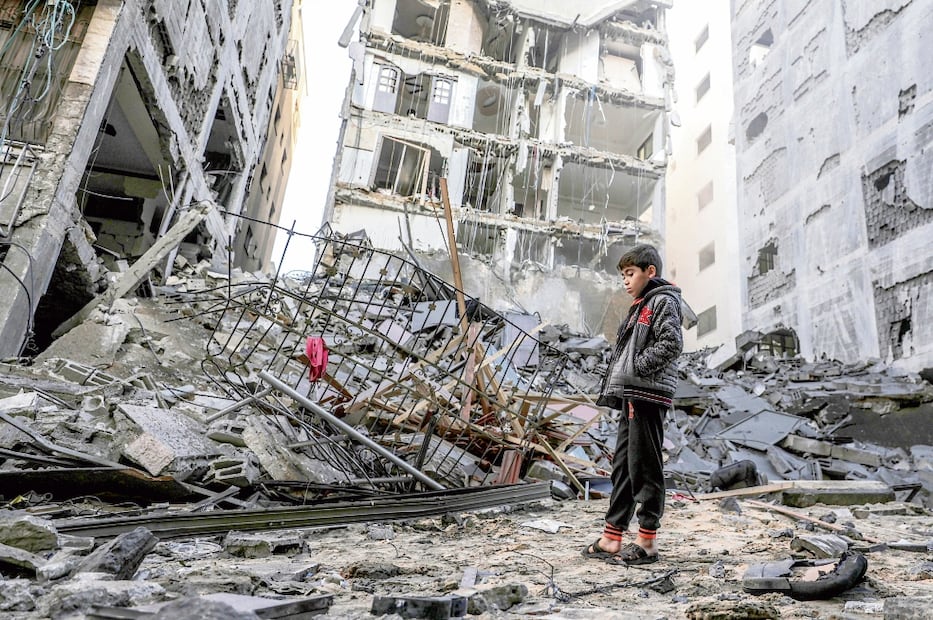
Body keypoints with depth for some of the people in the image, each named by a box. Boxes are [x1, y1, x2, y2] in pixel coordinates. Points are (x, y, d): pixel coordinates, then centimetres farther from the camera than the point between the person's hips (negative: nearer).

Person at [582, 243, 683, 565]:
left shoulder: (663, 300, -3)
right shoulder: (640, 306, 24)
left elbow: (672, 343, -18)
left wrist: (637, 365, -15)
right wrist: (615, 389, 13)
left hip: (648, 394, -10)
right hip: (632, 395, 10)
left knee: (644, 466, -5)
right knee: (622, 465, 10)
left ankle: (647, 542, 3)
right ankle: (612, 538, 16)